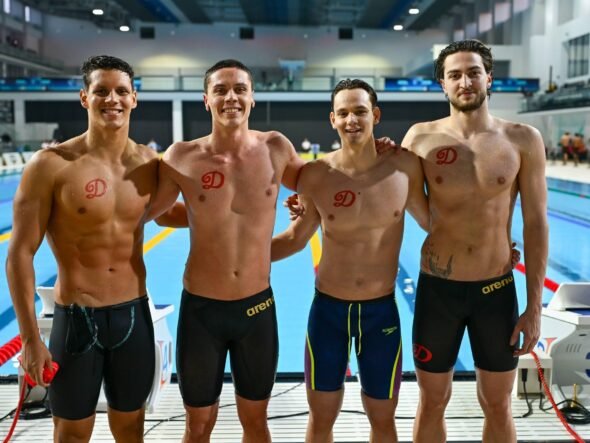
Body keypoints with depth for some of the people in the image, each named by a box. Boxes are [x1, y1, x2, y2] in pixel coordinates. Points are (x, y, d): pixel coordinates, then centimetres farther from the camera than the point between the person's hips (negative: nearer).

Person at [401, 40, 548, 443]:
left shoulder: (523, 140, -3)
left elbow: (535, 224, -1)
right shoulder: (422, 138, -4)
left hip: (497, 289, 1)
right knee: (433, 402, 14)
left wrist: (534, 305, -3)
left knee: (498, 405, 16)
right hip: (437, 288, 0)